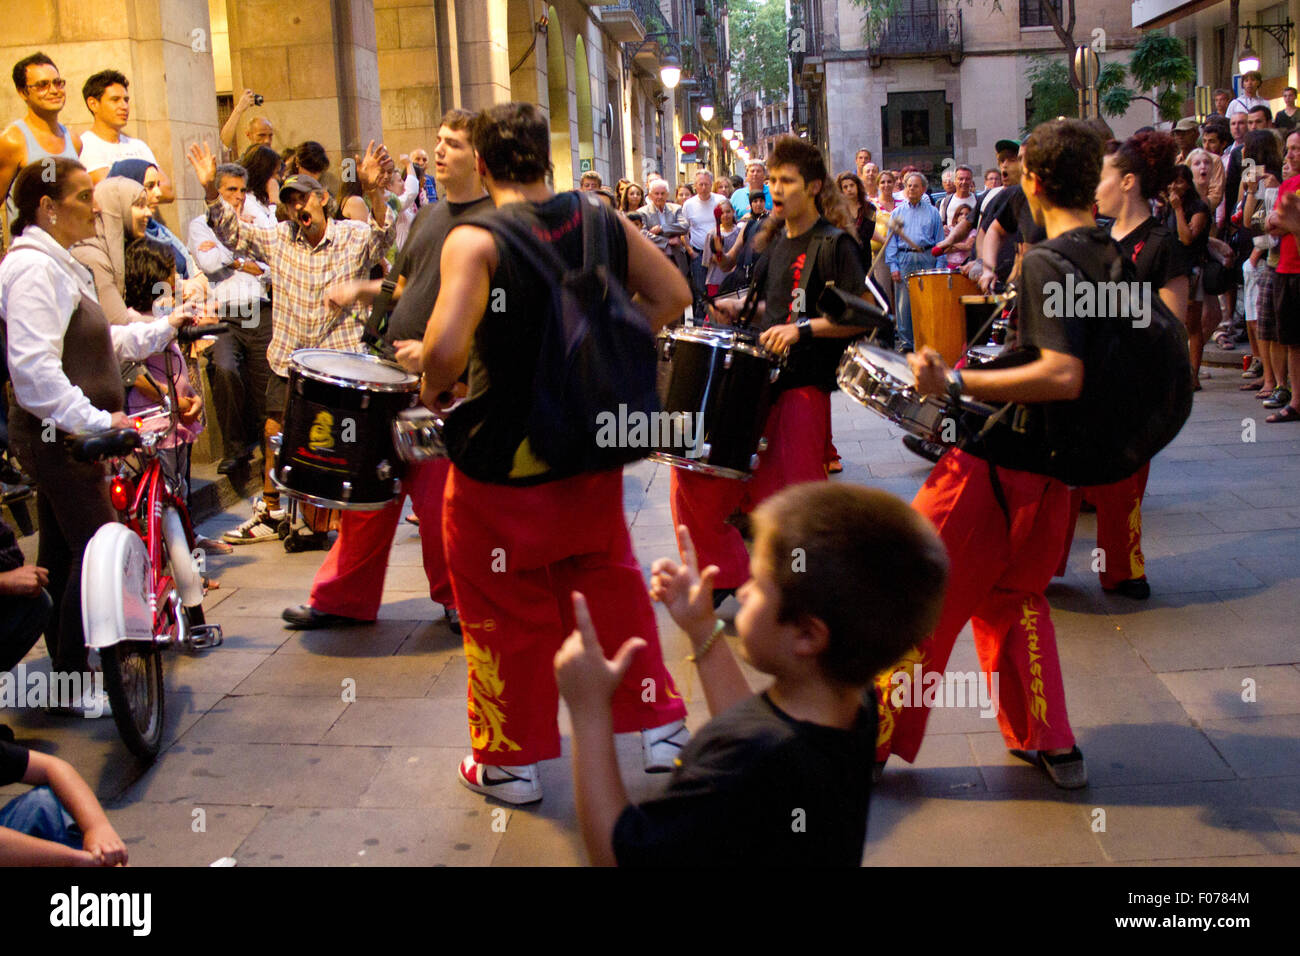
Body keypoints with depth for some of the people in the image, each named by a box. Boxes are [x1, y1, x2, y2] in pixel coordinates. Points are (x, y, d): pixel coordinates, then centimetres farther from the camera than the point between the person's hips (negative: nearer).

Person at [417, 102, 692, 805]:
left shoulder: (475, 240, -18)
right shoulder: (601, 220, -1)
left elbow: (446, 349, -30)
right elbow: (671, 296, 5)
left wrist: (432, 389, -10)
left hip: (503, 467, -5)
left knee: (506, 613, 11)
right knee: (612, 585, 23)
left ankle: (510, 761, 25)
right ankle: (658, 723, 31)